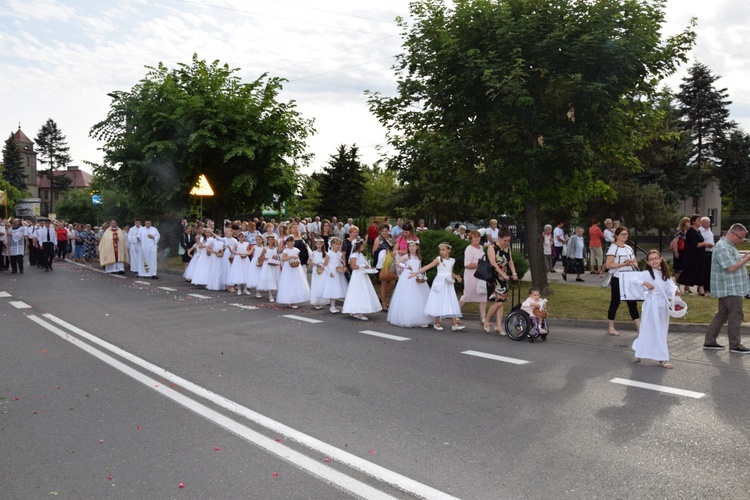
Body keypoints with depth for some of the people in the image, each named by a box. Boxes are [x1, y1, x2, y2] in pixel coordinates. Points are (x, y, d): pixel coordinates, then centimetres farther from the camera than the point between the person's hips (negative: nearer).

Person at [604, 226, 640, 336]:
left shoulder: (629, 248, 12)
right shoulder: (613, 248, -10)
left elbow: (635, 262, 22)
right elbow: (608, 265, -18)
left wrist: (633, 264, -3)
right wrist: (624, 264, -23)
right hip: (617, 279, -6)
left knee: (632, 303, 6)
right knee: (615, 302, 1)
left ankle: (639, 327, 8)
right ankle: (610, 327, 11)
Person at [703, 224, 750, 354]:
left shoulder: (729, 245, 16)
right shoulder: (723, 247, -19)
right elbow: (732, 268, -23)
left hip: (728, 288, 11)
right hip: (730, 289, -11)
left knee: (722, 315, 13)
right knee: (736, 316, -1)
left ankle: (709, 342, 18)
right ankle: (735, 345, 9)